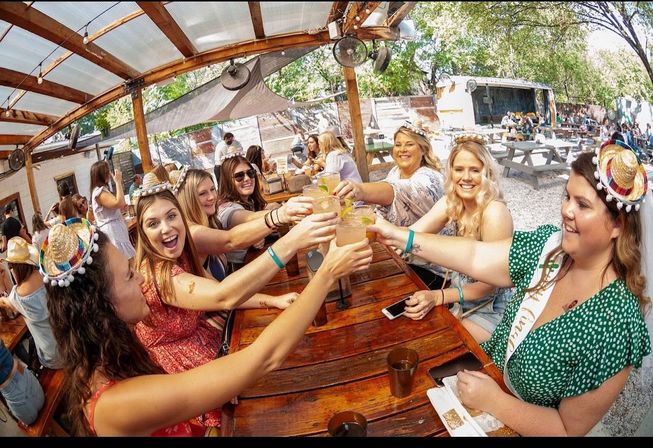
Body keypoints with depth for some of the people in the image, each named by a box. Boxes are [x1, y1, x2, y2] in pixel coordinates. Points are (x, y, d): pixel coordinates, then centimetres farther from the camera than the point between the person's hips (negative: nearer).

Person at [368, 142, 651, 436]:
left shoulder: (615, 323, -32)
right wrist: (402, 237, -14)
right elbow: (477, 257, -12)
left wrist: (493, 401, -24)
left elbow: (569, 429, -23)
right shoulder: (550, 245, -16)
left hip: (517, 425, -4)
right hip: (489, 373, 5)